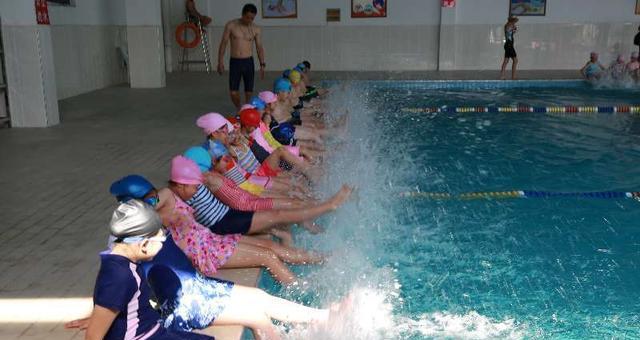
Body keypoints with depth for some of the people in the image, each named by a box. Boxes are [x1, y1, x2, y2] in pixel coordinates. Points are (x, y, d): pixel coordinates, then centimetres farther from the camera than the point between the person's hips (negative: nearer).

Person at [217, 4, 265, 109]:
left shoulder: (256, 29, 0)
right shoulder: (231, 25, -4)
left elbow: (259, 47, 3)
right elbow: (223, 43, 0)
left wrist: (262, 65, -6)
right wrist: (220, 62, -4)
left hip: (248, 62, 1)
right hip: (234, 62, -1)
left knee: (249, 92, 3)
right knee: (233, 92, -4)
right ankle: (239, 110, 24)